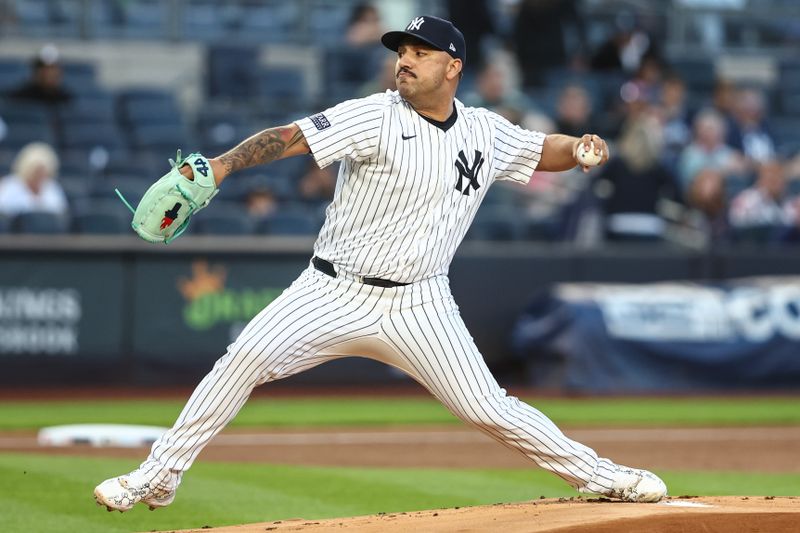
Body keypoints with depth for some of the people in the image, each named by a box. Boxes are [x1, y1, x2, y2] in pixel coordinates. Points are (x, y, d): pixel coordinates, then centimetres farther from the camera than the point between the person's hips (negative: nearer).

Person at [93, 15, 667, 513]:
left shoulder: (486, 132, 4)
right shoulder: (375, 117, -10)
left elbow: (544, 150, 19)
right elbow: (290, 137, -20)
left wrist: (580, 148, -5)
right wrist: (218, 167, -35)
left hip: (420, 305, 2)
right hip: (335, 293, -2)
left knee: (489, 410, -3)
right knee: (247, 357, -19)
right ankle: (158, 477, -10)